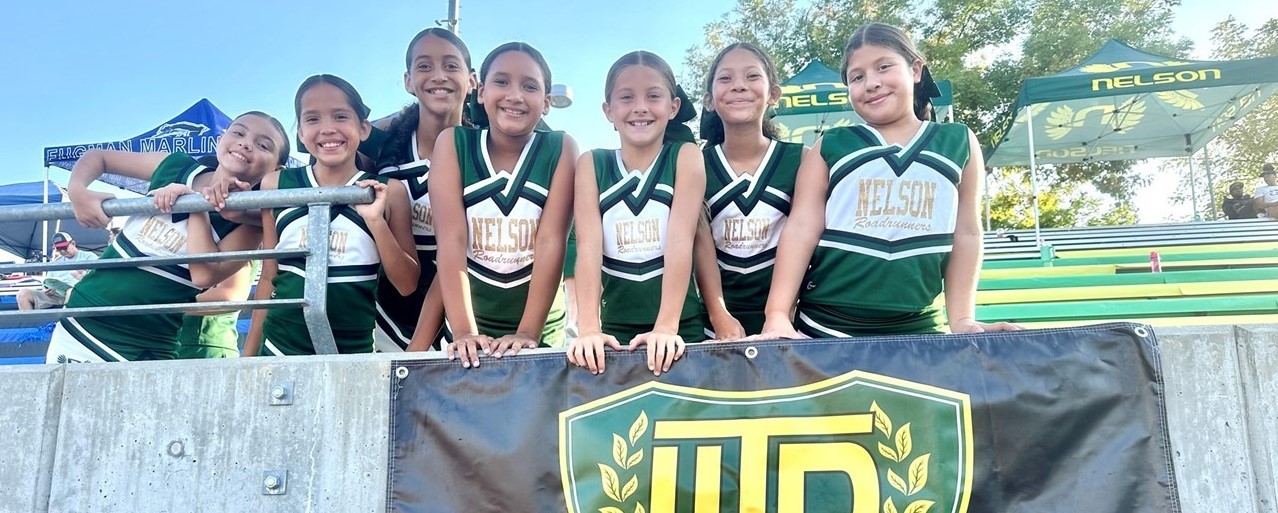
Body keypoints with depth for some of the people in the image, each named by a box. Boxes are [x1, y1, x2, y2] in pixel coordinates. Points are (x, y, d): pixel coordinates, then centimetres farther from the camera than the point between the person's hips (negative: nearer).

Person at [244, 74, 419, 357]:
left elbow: (407, 285, -4)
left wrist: (375, 221, -16)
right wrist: (248, 355, 11)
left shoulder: (387, 191, -4)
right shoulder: (277, 185, 1)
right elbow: (269, 276, 9)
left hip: (354, 354, -1)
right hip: (278, 350, 2)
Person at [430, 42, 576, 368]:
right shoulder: (453, 144, -4)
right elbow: (452, 239, -13)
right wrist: (464, 331, -22)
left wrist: (528, 332, -20)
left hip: (542, 332, 0)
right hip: (472, 327, 0)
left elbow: (551, 241, -12)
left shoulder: (561, 149, -5)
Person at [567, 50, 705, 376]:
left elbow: (680, 243, -12)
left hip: (681, 330, -1)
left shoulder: (686, 158, -2)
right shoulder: (591, 165, 3)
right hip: (614, 330, 1)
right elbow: (589, 247, -8)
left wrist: (666, 327, -21)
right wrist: (589, 329, -19)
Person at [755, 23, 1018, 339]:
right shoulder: (829, 147, 5)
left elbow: (966, 233, 8)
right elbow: (802, 228, -3)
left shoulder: (960, 143, 9)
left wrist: (962, 320, 1)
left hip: (919, 331, 1)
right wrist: (777, 314, -12)